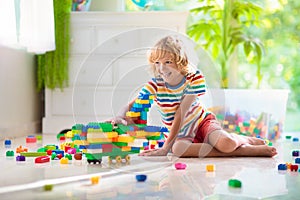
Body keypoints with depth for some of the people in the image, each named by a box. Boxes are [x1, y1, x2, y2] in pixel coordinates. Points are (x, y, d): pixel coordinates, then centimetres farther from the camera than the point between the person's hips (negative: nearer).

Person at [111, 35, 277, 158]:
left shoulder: (194, 78, -17)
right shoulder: (155, 85, -11)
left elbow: (181, 114, -23)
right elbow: (132, 105, -6)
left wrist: (165, 148, -28)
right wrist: (122, 117, -33)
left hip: (203, 121, -2)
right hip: (182, 135, 2)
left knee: (226, 143, -37)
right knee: (178, 148, -37)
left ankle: (244, 140, 3)